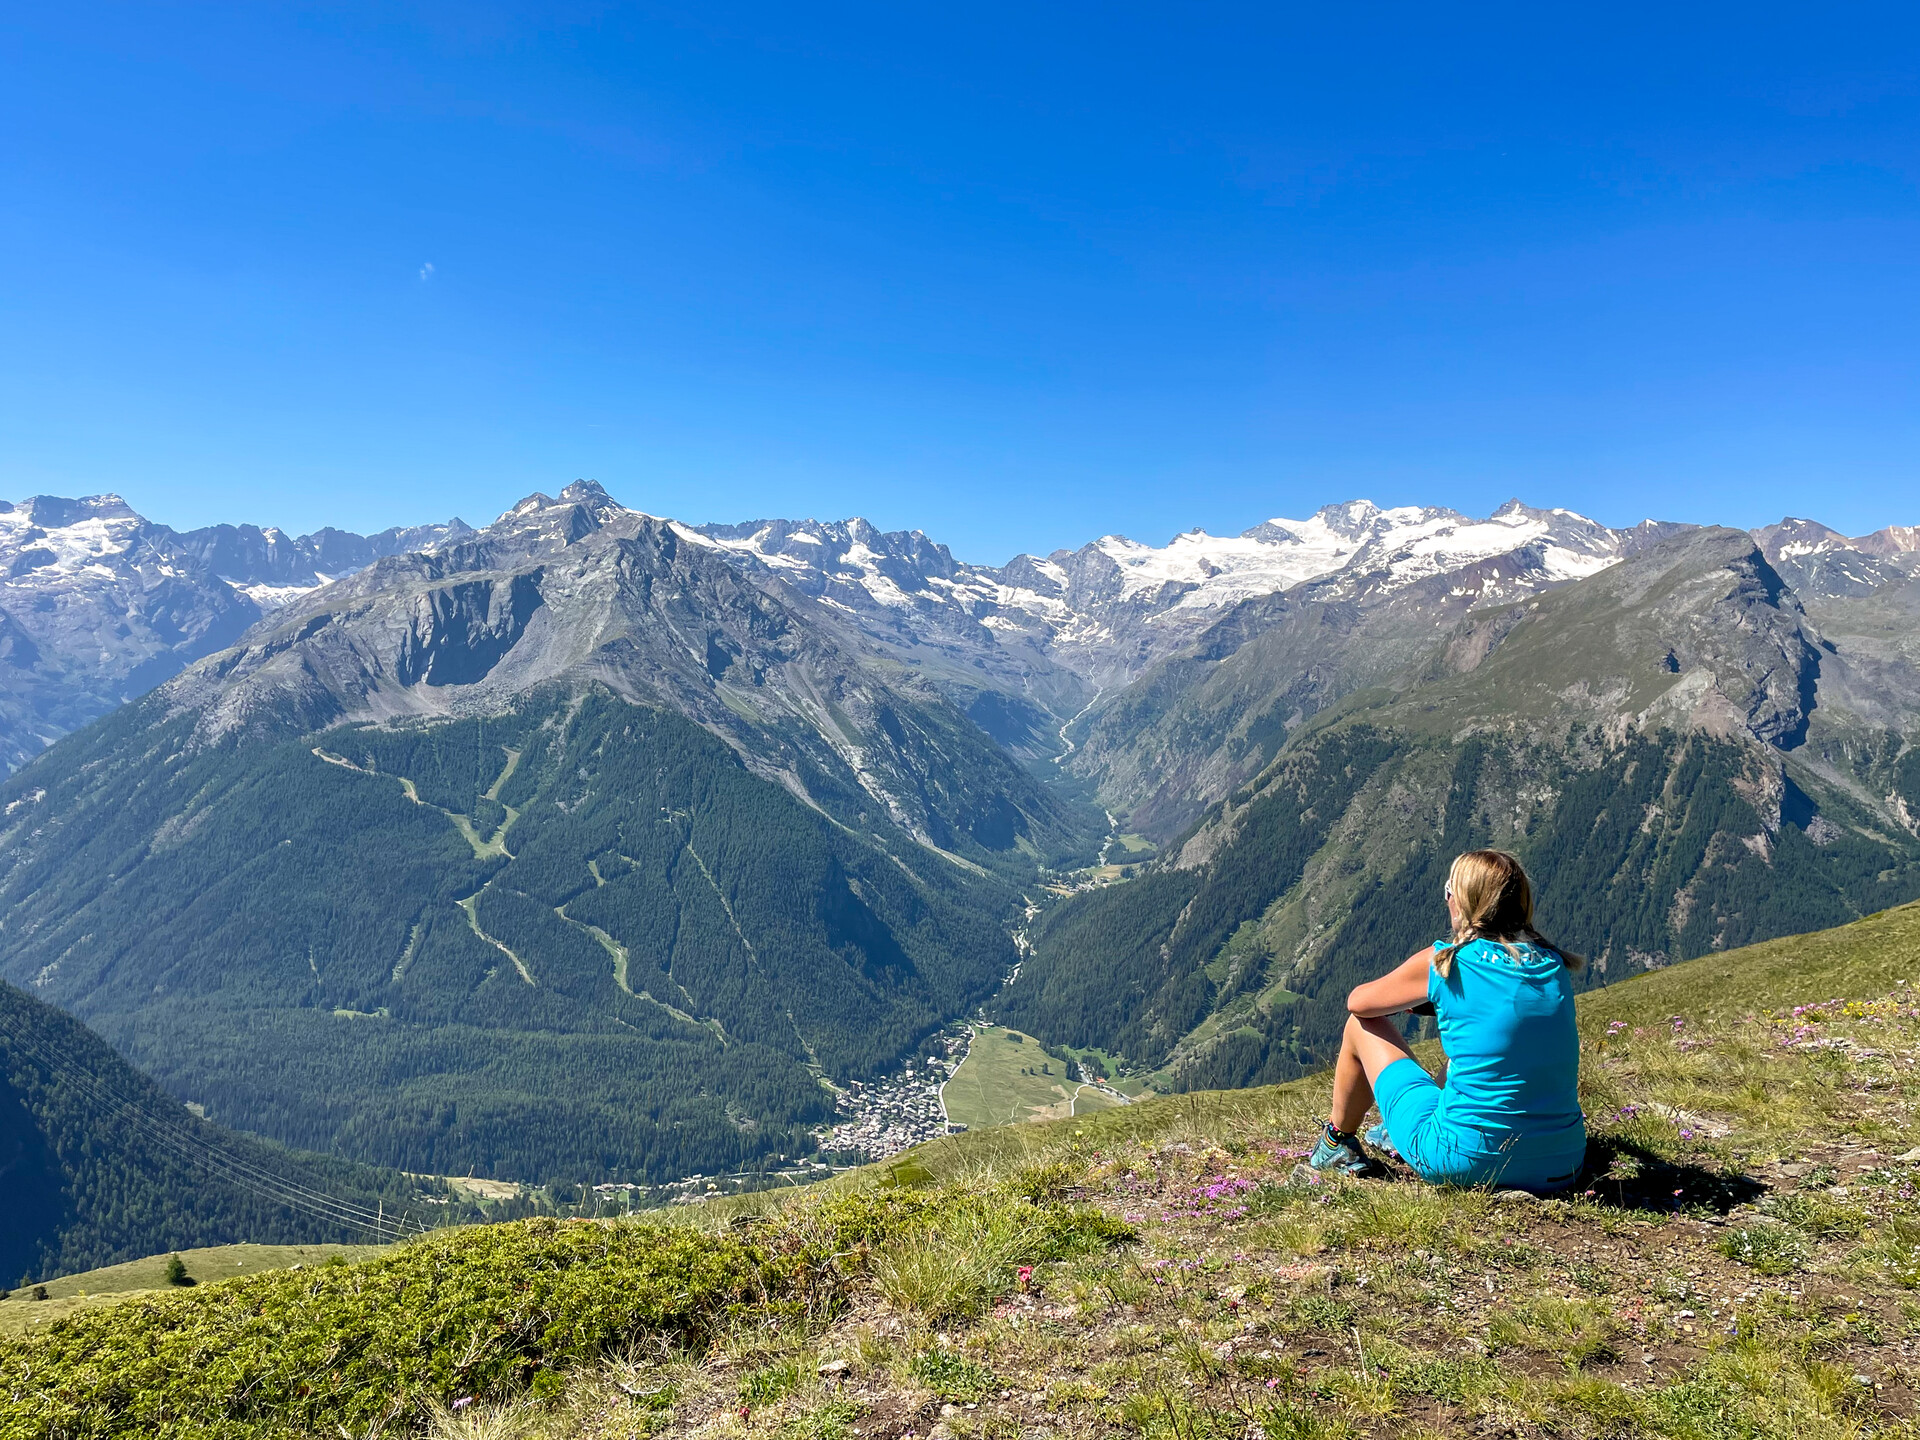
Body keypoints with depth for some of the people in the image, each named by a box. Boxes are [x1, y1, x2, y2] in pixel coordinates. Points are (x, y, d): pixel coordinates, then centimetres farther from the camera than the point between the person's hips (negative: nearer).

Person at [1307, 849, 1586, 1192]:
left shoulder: (1442, 963, -10)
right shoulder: (1555, 964, 3)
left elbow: (1358, 1002, 7)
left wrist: (1412, 994, 26)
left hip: (1466, 1163, -5)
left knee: (1361, 1026, 14)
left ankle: (1338, 1143, 34)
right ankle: (1398, 1135, 53)